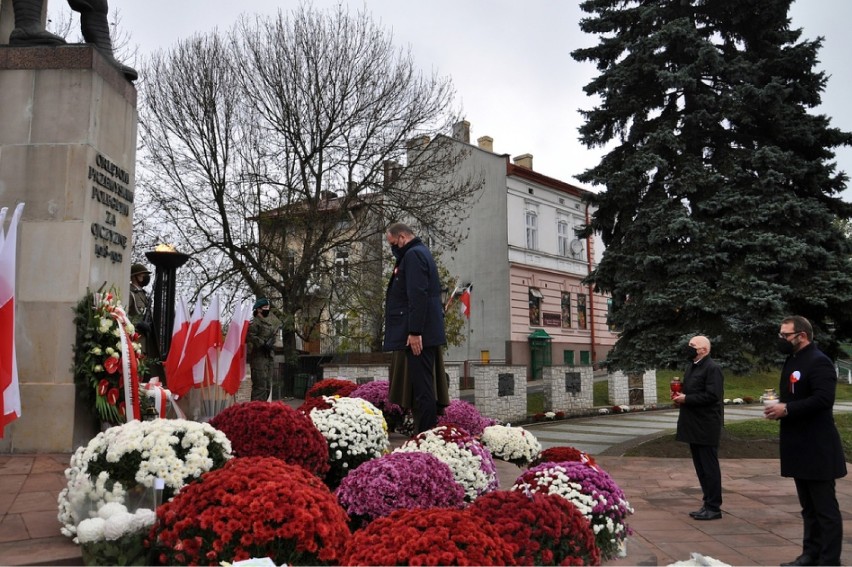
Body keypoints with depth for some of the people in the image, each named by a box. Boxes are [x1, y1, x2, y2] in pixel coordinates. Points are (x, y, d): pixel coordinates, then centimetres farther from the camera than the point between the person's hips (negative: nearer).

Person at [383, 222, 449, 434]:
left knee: (422, 387, -8)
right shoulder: (420, 253, 22)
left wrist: (415, 332, -23)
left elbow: (418, 296, -20)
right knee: (424, 387, 11)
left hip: (417, 334, -10)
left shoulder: (413, 255, -10)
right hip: (426, 333, 10)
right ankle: (425, 433, 16)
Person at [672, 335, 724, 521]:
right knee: (700, 467, 14)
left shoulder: (712, 368, -13)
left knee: (709, 467, -1)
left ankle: (714, 507, 8)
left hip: (706, 427, -9)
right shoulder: (692, 367, 16)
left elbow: (712, 395, -22)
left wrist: (686, 399, -19)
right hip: (694, 426, 9)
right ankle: (708, 504, 23)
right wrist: (680, 395, 4)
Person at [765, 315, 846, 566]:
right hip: (800, 447, 10)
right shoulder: (792, 361, 14)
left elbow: (823, 399, -26)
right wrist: (779, 404, 2)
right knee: (808, 507, 17)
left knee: (825, 508, 0)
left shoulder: (819, 362, -15)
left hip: (817, 448, -10)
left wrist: (786, 409, -24)